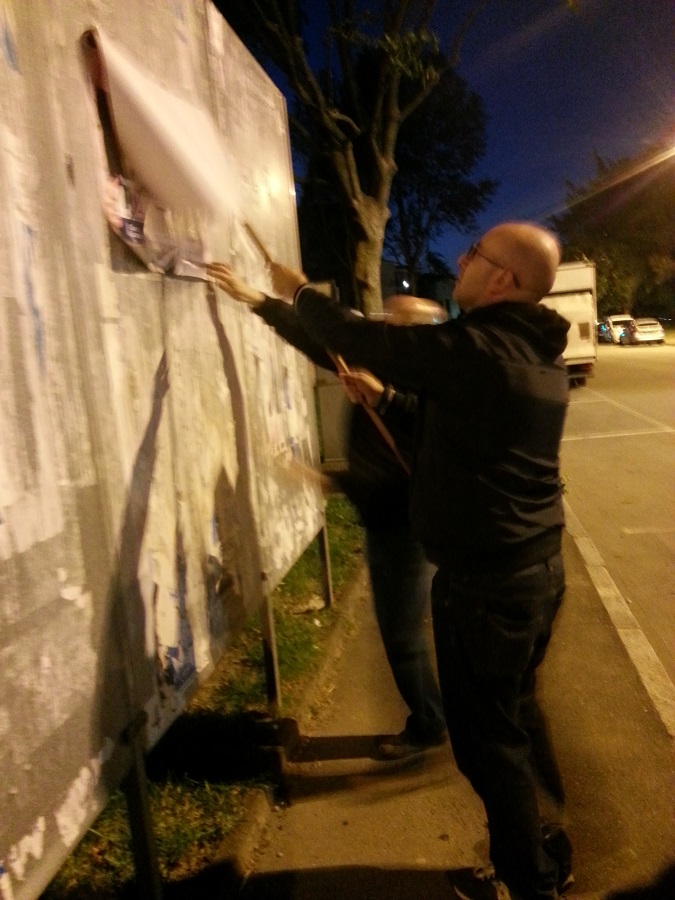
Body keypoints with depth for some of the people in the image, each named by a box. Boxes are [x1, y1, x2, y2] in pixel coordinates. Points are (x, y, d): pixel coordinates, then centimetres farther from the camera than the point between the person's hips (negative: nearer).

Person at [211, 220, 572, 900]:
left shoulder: (472, 348, -22)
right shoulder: (541, 355, 6)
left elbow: (363, 340, -11)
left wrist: (299, 293, 6)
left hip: (483, 582, -9)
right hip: (539, 566, 9)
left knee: (486, 737, 10)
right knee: (514, 715, 24)